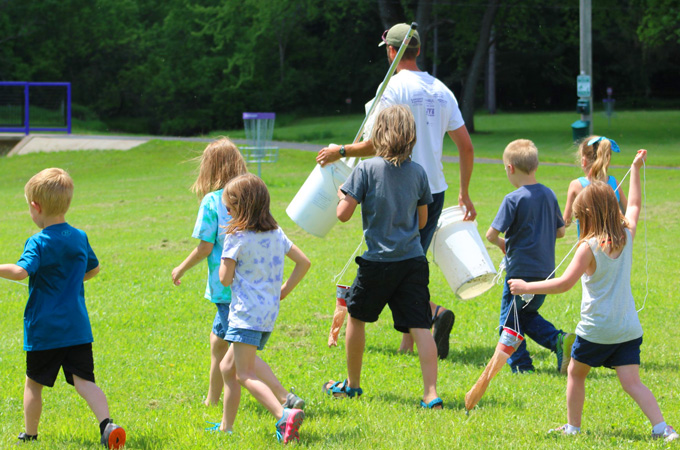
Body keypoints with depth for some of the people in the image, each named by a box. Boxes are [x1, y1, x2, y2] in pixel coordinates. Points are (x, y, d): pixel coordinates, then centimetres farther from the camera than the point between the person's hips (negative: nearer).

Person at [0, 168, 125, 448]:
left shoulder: (38, 243, -13)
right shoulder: (80, 237, 7)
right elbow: (93, 269, 24)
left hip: (43, 330, -4)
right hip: (77, 328, 4)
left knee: (33, 382, 13)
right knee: (83, 380, -1)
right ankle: (106, 423, -22)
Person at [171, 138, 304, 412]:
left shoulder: (212, 201, -11)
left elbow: (205, 247, -11)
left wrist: (181, 269, 5)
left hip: (227, 286, -7)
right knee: (218, 340, 24)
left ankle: (285, 399, -19)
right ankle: (212, 401, 35)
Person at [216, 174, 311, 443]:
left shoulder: (236, 238, -10)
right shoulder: (276, 233, 12)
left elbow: (225, 279, -9)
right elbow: (303, 262, 15)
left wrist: (225, 255, 9)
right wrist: (283, 291, 18)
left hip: (246, 312, -9)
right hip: (270, 312, 9)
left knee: (245, 374, -15)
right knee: (227, 368, 20)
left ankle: (283, 415, -35)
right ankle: (226, 426, 23)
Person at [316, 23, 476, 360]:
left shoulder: (394, 88, -10)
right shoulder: (442, 91, 10)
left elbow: (380, 144, -16)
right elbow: (466, 147, 11)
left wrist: (340, 152, -1)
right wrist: (464, 193, 20)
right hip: (435, 190, 6)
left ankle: (433, 311, -22)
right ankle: (409, 341, 14)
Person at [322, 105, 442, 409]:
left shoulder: (366, 170, -9)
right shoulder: (418, 173, 3)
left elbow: (343, 214, -10)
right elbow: (422, 221, 11)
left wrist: (342, 193, 10)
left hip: (378, 261, -2)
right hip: (414, 260, 3)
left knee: (356, 316, 19)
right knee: (420, 327, -2)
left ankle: (352, 384, 31)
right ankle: (431, 393, -12)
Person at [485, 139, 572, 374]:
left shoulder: (513, 200, -16)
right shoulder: (549, 195, 3)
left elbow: (491, 234, -15)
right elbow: (560, 231, 12)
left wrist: (502, 243, 6)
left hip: (520, 270, -7)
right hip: (545, 271, 7)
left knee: (509, 319, 8)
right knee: (528, 313, 22)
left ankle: (520, 364, 7)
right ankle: (559, 340, 2)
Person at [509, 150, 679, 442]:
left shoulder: (590, 247, -14)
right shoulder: (627, 236, 3)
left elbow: (565, 283, -20)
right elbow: (634, 205, 23)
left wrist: (526, 287, -12)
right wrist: (636, 169, 34)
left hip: (596, 329, -5)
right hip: (628, 328, 5)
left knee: (576, 374, 18)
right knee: (632, 382, -1)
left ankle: (573, 426, 27)